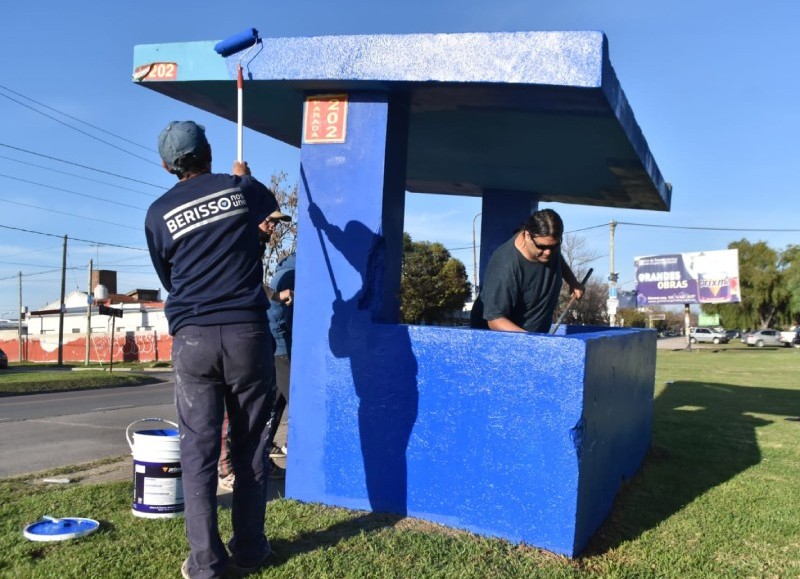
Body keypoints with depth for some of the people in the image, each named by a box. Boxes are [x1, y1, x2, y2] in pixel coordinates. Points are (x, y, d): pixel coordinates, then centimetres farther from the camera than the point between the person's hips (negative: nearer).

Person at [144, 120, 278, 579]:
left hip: (192, 337, 0)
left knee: (199, 450, 5)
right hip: (247, 332, 0)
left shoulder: (159, 213, 5)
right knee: (250, 445, 9)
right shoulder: (240, 188, 5)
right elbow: (271, 203, 29)